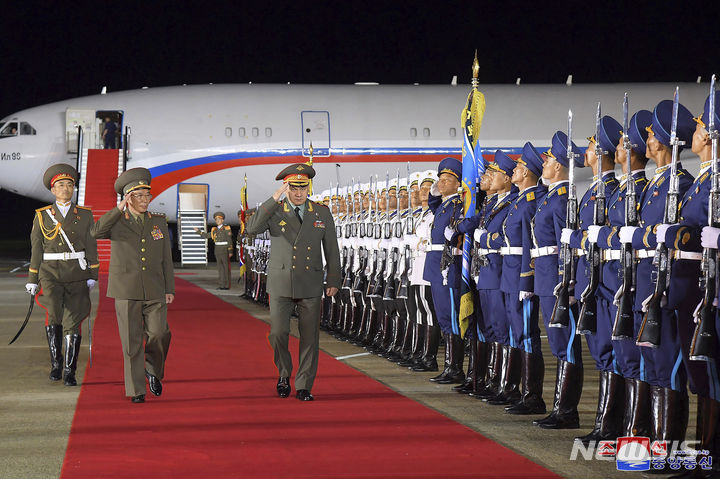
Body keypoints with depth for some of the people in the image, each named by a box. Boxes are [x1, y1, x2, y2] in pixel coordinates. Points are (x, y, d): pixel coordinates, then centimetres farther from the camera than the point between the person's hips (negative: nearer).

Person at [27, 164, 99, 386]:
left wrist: (92, 276, -3)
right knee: (54, 313, -23)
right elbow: (36, 250, 7)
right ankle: (56, 361, -7)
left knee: (72, 323, -2)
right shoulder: (42, 216, 5)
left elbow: (91, 248, 6)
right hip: (51, 274, -1)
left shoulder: (85, 215, 6)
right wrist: (32, 281, 5)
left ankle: (69, 372, 8)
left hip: (77, 275, 1)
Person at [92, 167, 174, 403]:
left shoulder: (159, 222, 12)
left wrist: (169, 289, 6)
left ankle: (153, 370, 17)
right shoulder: (116, 222, 4)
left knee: (159, 334, -11)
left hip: (154, 291, 2)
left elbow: (166, 258, 13)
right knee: (132, 341, -2)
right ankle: (136, 390, 7)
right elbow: (96, 232, -19)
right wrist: (120, 209, -19)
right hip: (126, 290, -2)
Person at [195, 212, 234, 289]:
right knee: (220, 267, 7)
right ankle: (221, 285, 9)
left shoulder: (226, 228, -5)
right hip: (217, 250, 6)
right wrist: (198, 231, 13)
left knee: (226, 267, -3)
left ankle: (227, 285, -2)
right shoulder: (215, 230, 12)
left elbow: (229, 241, -8)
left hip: (225, 249, -6)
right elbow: (207, 235, 20)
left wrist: (230, 251, -13)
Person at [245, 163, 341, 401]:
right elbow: (252, 228, -18)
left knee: (309, 337, 2)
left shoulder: (322, 213, 6)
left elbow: (332, 249, 10)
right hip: (281, 284, -1)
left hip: (311, 285, 1)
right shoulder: (274, 212, 1)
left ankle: (304, 386, 11)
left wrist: (333, 281, 6)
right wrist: (274, 200, -21)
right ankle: (284, 373, 17)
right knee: (278, 332, -9)